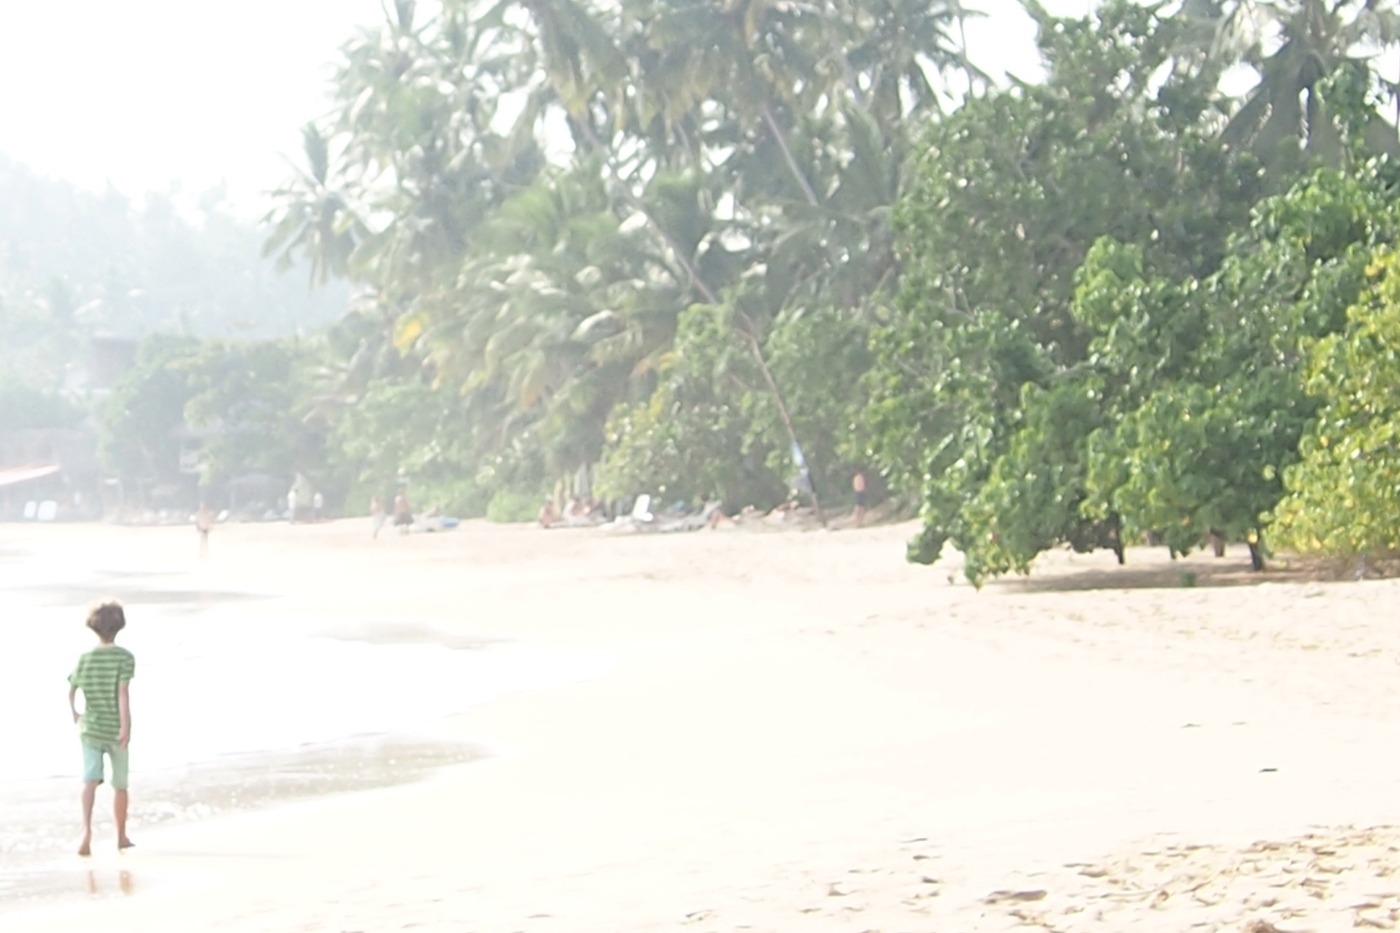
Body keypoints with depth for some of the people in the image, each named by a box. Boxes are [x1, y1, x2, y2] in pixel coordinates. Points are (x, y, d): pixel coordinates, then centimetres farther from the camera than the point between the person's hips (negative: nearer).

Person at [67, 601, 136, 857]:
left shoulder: (85, 658, 3)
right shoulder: (125, 658, -8)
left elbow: (71, 692, 10)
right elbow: (123, 693, -18)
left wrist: (75, 716, 28)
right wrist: (126, 727, -20)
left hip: (90, 729, 2)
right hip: (115, 730, -2)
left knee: (90, 780, -10)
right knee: (120, 785, 14)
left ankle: (87, 828, -34)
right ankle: (121, 836, 27)